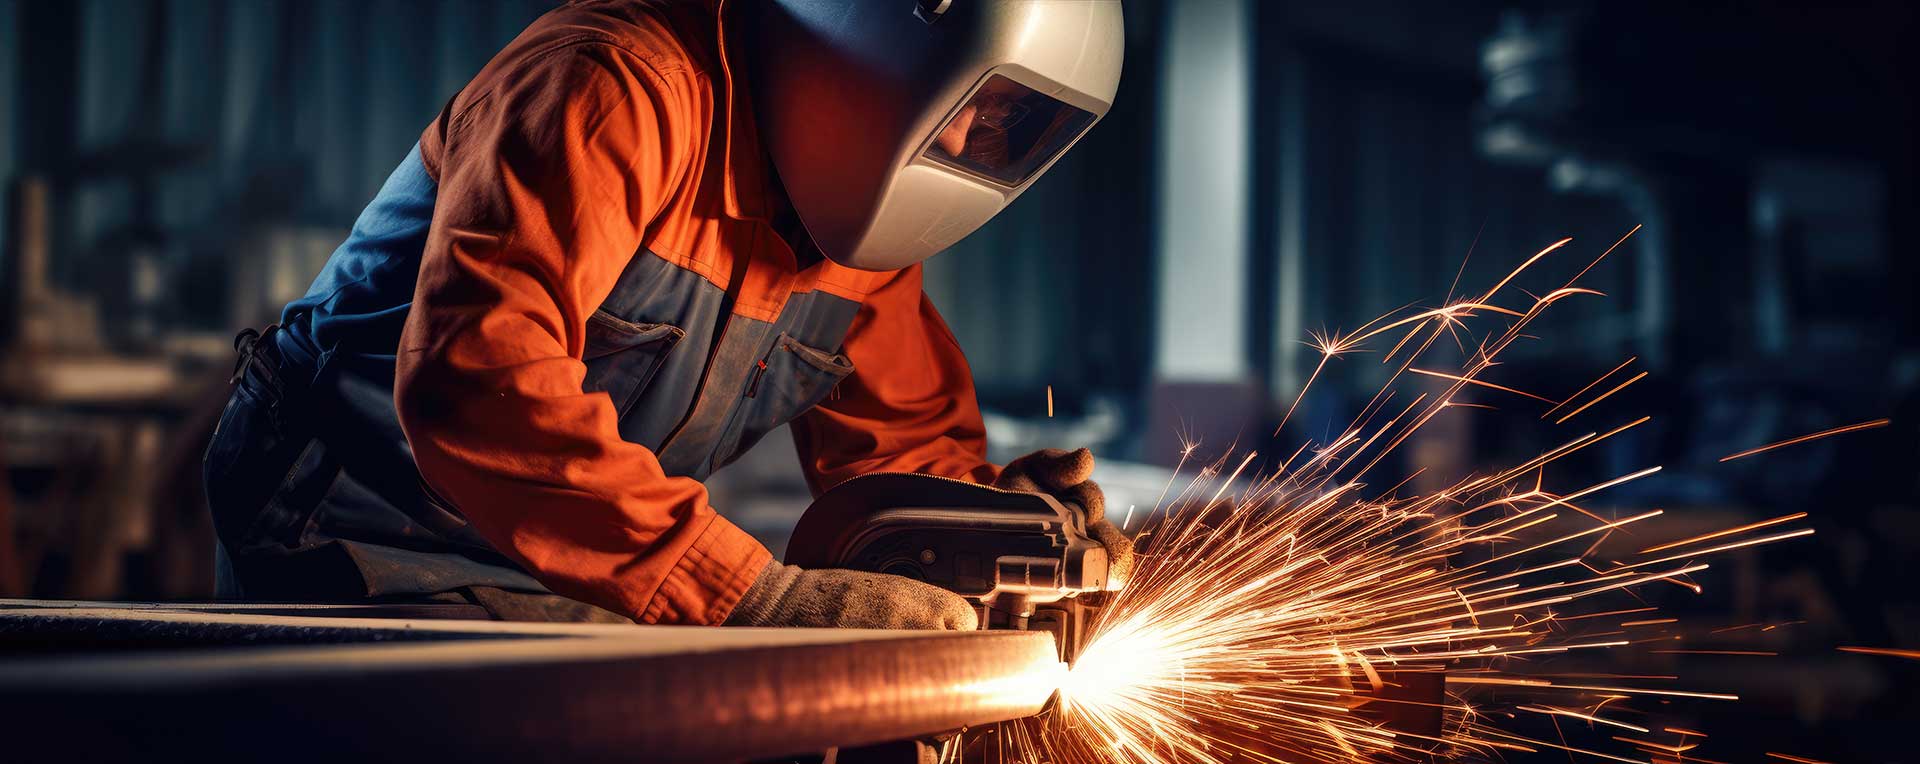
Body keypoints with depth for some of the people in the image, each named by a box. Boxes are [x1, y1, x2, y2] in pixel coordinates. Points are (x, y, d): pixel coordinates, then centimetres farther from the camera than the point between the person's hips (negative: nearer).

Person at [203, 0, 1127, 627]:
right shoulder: (621, 87, -27)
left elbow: (902, 438, 10)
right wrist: (757, 597, -42)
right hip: (363, 548, -8)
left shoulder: (864, 215, 1)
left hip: (552, 586, 8)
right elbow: (478, 382, -39)